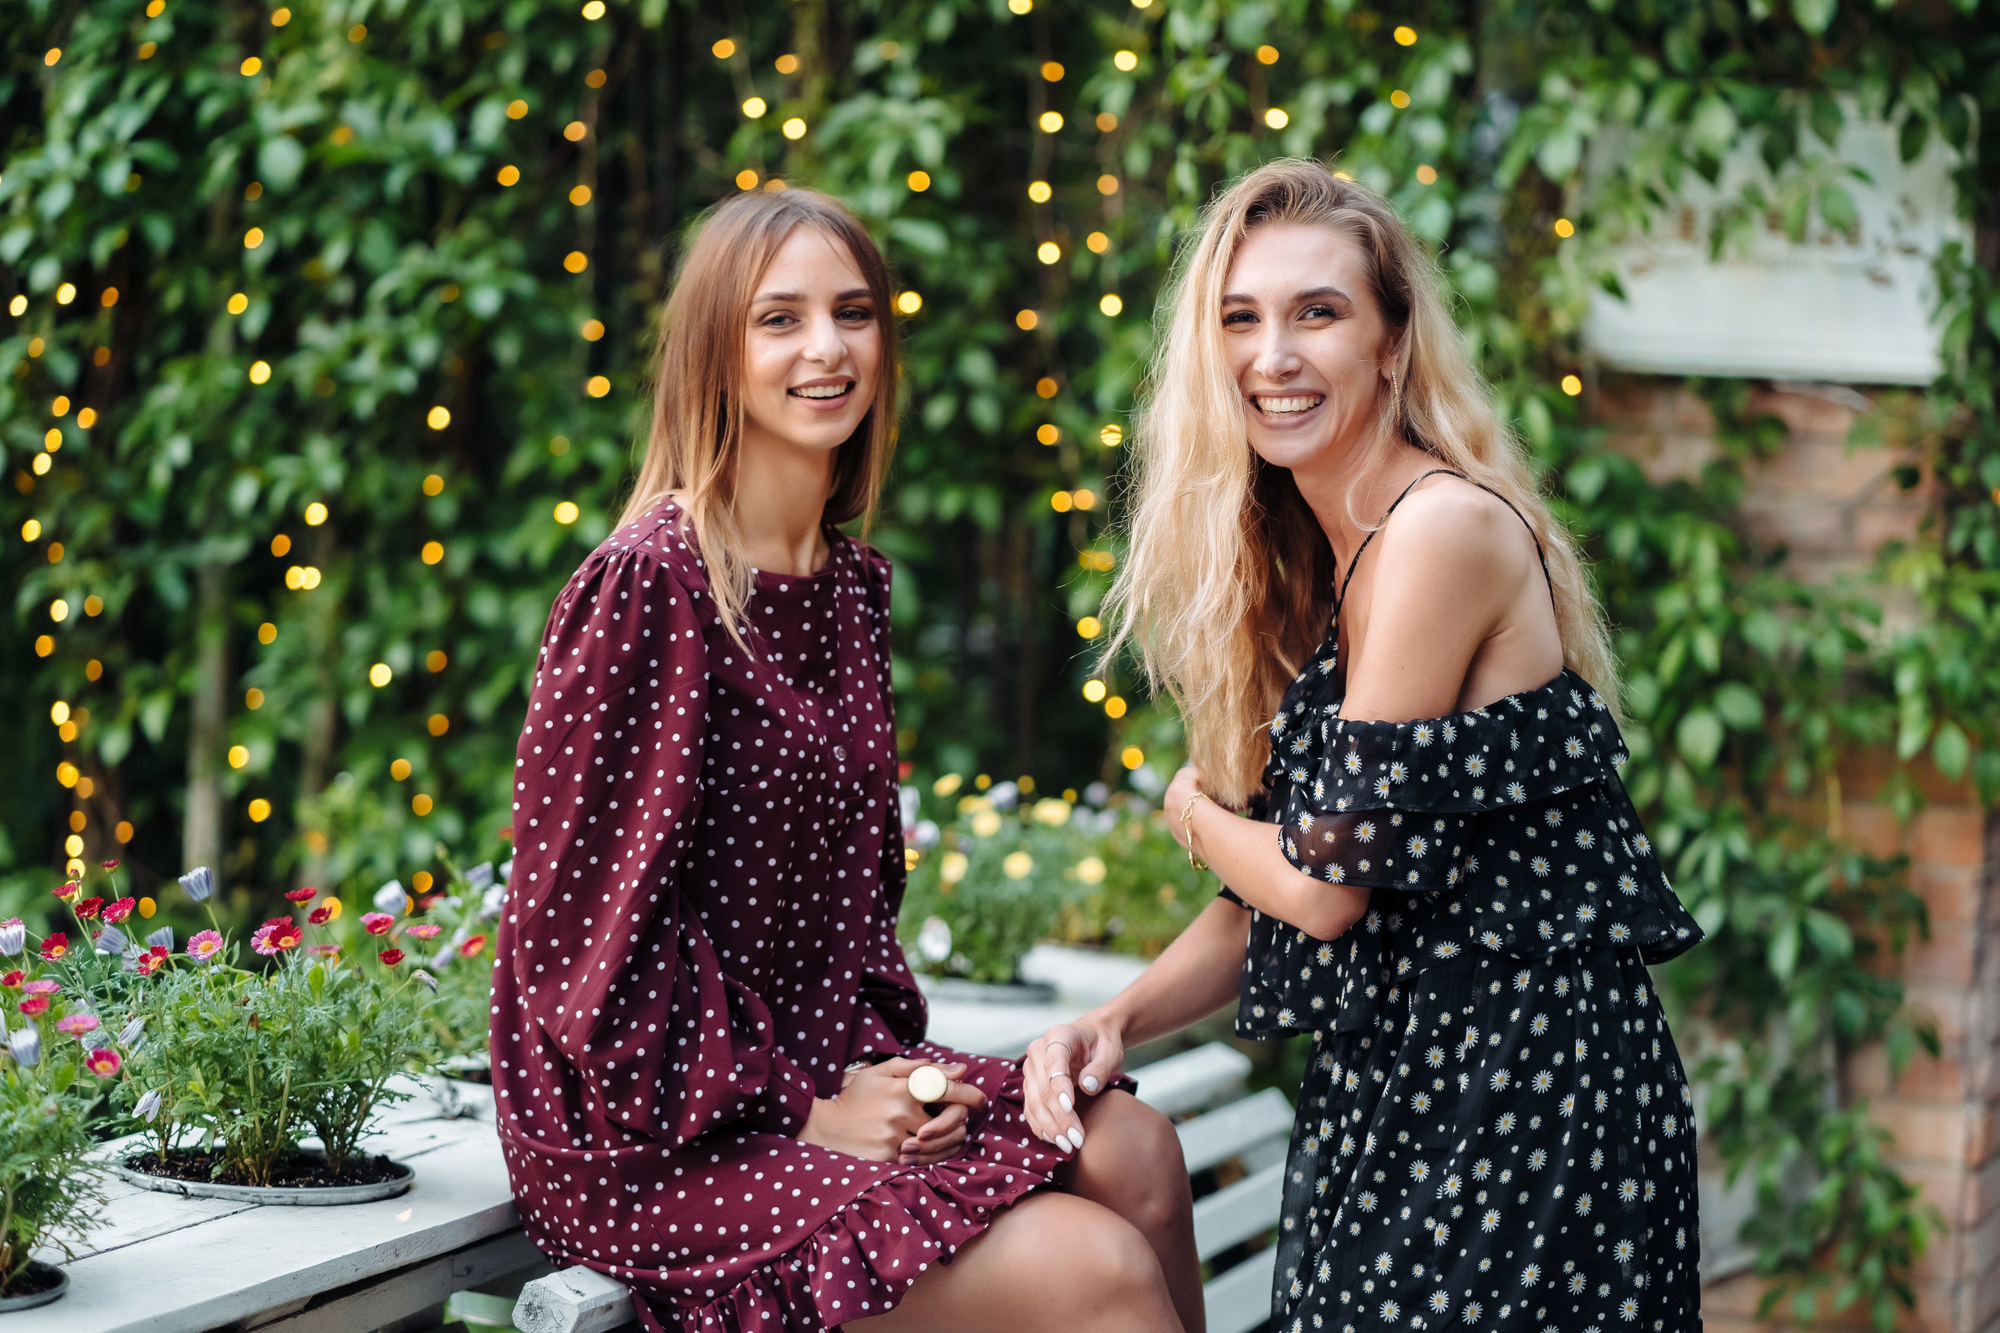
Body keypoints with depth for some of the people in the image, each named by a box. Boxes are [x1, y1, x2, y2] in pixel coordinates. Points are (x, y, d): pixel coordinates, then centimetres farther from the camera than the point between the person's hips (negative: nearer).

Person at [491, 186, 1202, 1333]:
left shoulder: (852, 584, 11)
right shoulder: (650, 582, -15)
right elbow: (598, 915, -16)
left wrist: (883, 1060, 0)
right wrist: (798, 1112, -14)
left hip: (824, 1064, 8)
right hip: (652, 1143, -7)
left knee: (1133, 1151, -15)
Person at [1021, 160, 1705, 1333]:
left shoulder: (1446, 529, -17)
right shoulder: (1305, 559, 10)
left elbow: (1332, 881, -17)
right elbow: (1276, 899, 12)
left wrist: (1194, 815, 3)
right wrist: (1116, 1022, -4)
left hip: (1528, 1091, -8)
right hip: (1396, 1080, 8)